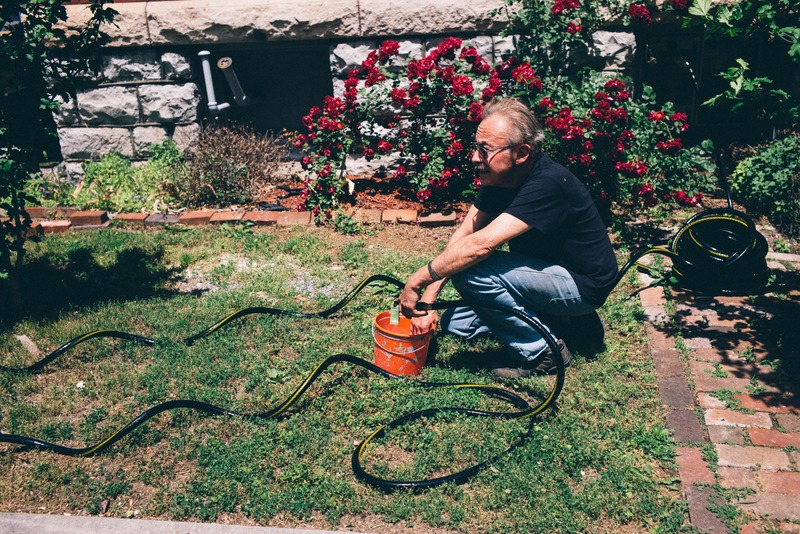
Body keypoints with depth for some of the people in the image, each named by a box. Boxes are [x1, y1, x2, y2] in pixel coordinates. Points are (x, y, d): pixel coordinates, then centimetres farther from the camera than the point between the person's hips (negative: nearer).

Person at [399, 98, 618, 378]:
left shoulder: (547, 184, -31)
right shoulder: (499, 178, -4)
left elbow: (481, 244, -38)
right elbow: (462, 235, -6)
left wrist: (417, 281, -31)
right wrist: (428, 300, -13)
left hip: (583, 285, -9)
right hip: (545, 269, 9)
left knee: (470, 269, -26)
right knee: (454, 322, 7)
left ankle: (542, 352, -9)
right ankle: (560, 319, 12)